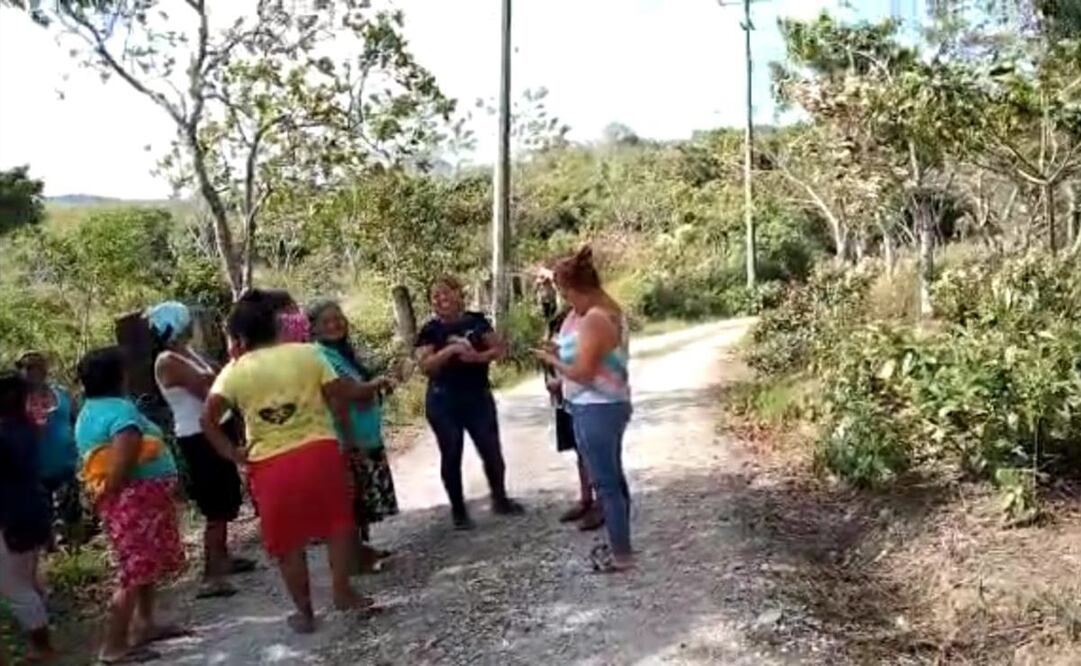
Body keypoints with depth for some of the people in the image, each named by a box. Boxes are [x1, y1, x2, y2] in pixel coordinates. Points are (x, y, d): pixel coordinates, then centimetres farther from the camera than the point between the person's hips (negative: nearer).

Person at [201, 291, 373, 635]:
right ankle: (342, 591, 17)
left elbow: (208, 420, -8)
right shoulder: (308, 353, 2)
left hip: (270, 464, 0)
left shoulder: (234, 371, 1)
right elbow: (338, 397, -2)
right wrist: (348, 436, 9)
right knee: (338, 521, 17)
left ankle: (304, 612, 22)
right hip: (319, 450, 0)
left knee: (289, 541, 12)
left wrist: (232, 453, 2)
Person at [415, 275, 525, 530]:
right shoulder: (430, 330, -3)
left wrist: (478, 356, -16)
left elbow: (499, 349, 2)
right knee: (451, 456, 5)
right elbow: (425, 365, -13)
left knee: (492, 450, 6)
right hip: (443, 403, -2)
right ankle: (458, 511, 17)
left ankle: (500, 499, 27)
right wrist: (451, 349, -24)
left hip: (478, 397, 2)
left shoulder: (477, 321, 3)